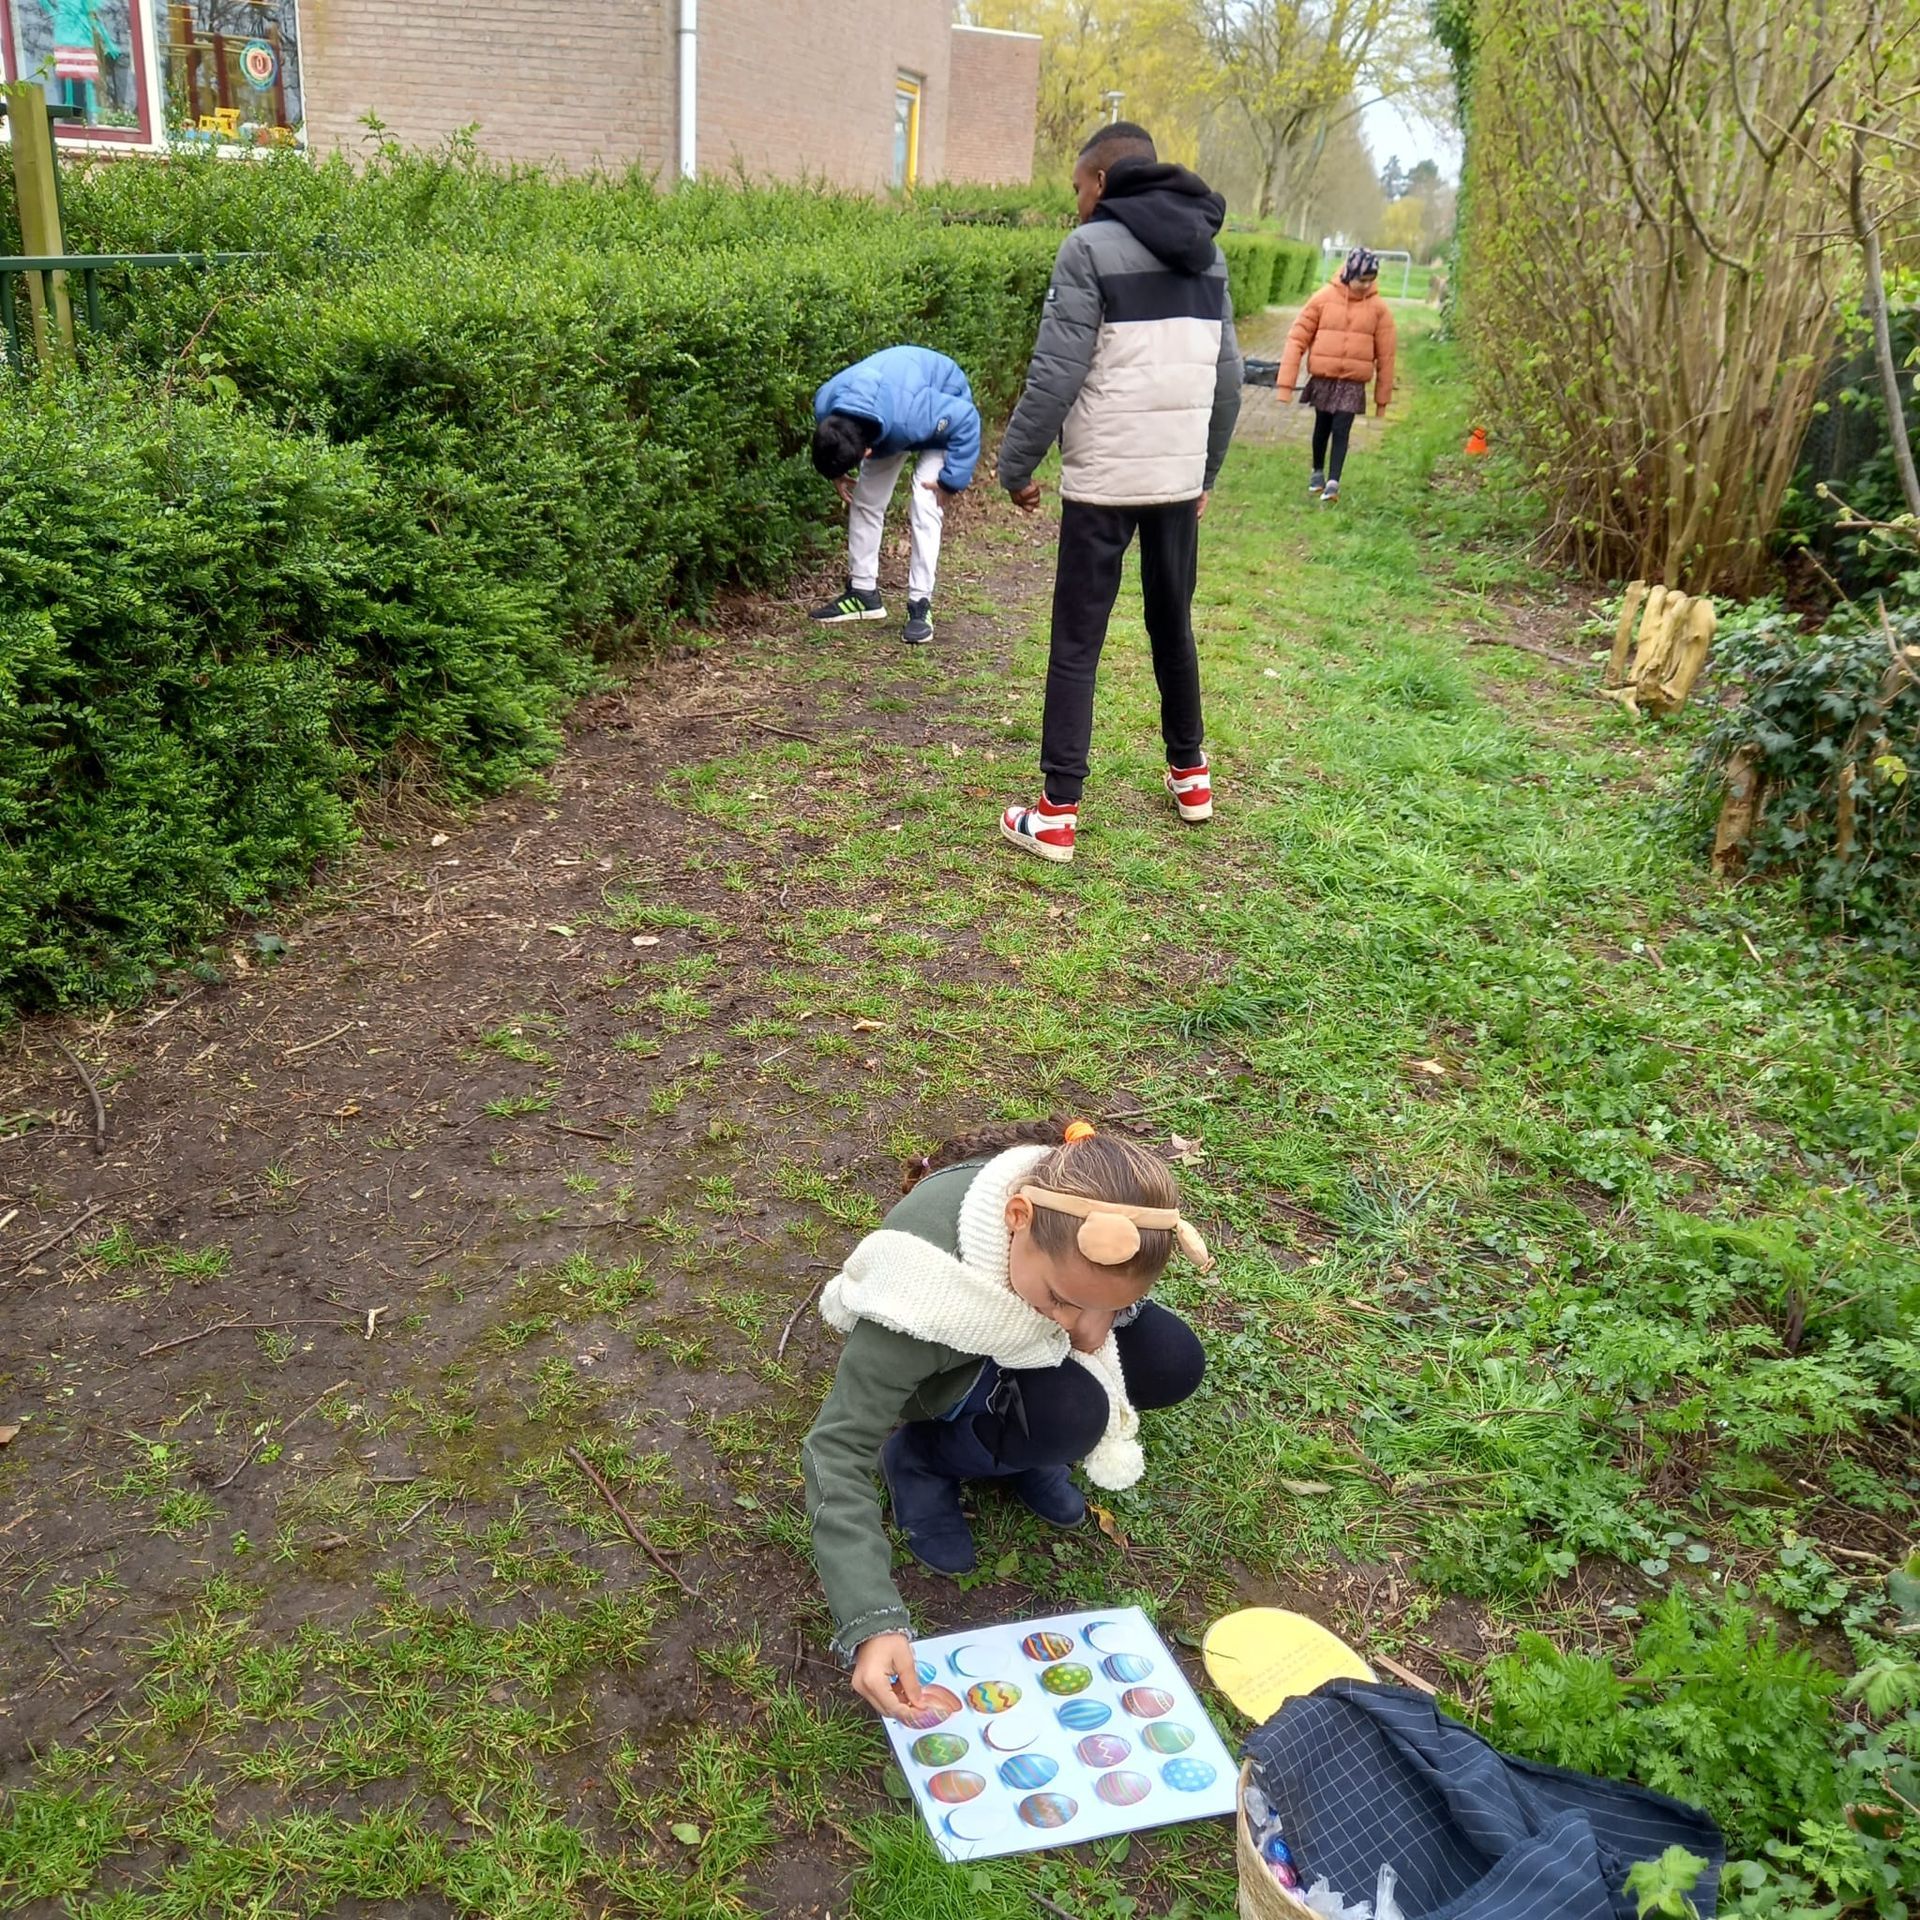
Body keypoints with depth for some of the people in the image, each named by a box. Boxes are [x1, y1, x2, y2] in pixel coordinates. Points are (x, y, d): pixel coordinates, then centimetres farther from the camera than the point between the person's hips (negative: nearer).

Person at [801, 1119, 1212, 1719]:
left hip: (1026, 1338, 5)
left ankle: (1015, 1441, 5)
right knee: (1072, 1415, -32)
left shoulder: (1093, 1207, -32)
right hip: (948, 1371, -5)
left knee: (1173, 1365, -18)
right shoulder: (924, 1283, -45)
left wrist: (1094, 1324, -27)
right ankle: (922, 1458, -4)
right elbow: (841, 1448, -41)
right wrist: (873, 1621, -48)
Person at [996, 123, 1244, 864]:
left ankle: (1057, 813, 0)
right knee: (1173, 626, 20)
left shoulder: (1092, 247, -7)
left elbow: (1056, 373, -12)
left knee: (1076, 646, -1)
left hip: (1103, 478, -6)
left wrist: (1016, 465, -3)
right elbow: (1227, 376, 14)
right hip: (1179, 477, 6)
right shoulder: (1207, 253, 14)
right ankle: (1191, 776, 31)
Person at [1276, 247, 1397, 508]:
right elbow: (1297, 338, -5)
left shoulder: (1379, 308, -3)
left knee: (1340, 430, -9)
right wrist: (1286, 383, -9)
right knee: (1322, 427, 14)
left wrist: (1382, 397, 4)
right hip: (1323, 378, 1)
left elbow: (1385, 355, 2)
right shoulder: (1324, 298, -6)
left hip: (1353, 382, -1)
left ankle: (1333, 482, -7)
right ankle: (1318, 472, 35)